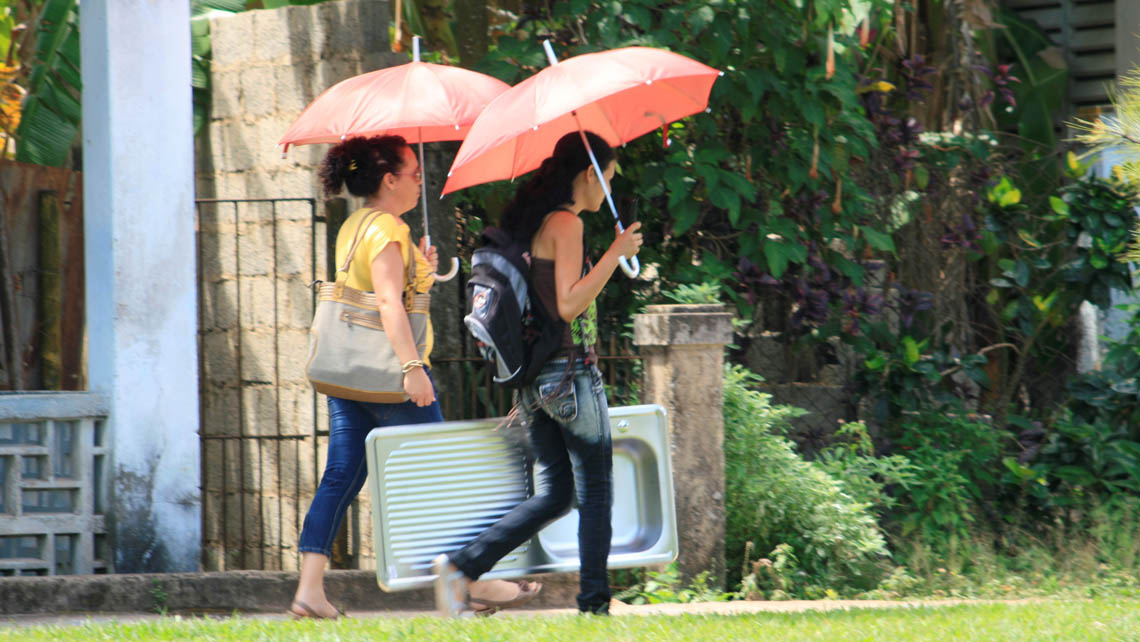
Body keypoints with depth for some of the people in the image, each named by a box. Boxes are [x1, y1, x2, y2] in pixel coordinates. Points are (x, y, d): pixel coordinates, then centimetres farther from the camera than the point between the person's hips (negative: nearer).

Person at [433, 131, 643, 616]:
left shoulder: (531, 221, 13)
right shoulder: (566, 224, -13)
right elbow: (569, 305, -21)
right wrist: (616, 253, -20)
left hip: (534, 375, 8)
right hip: (571, 371, -8)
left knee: (553, 494, 10)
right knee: (595, 493, 1)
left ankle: (461, 568, -2)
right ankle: (594, 604, 2)